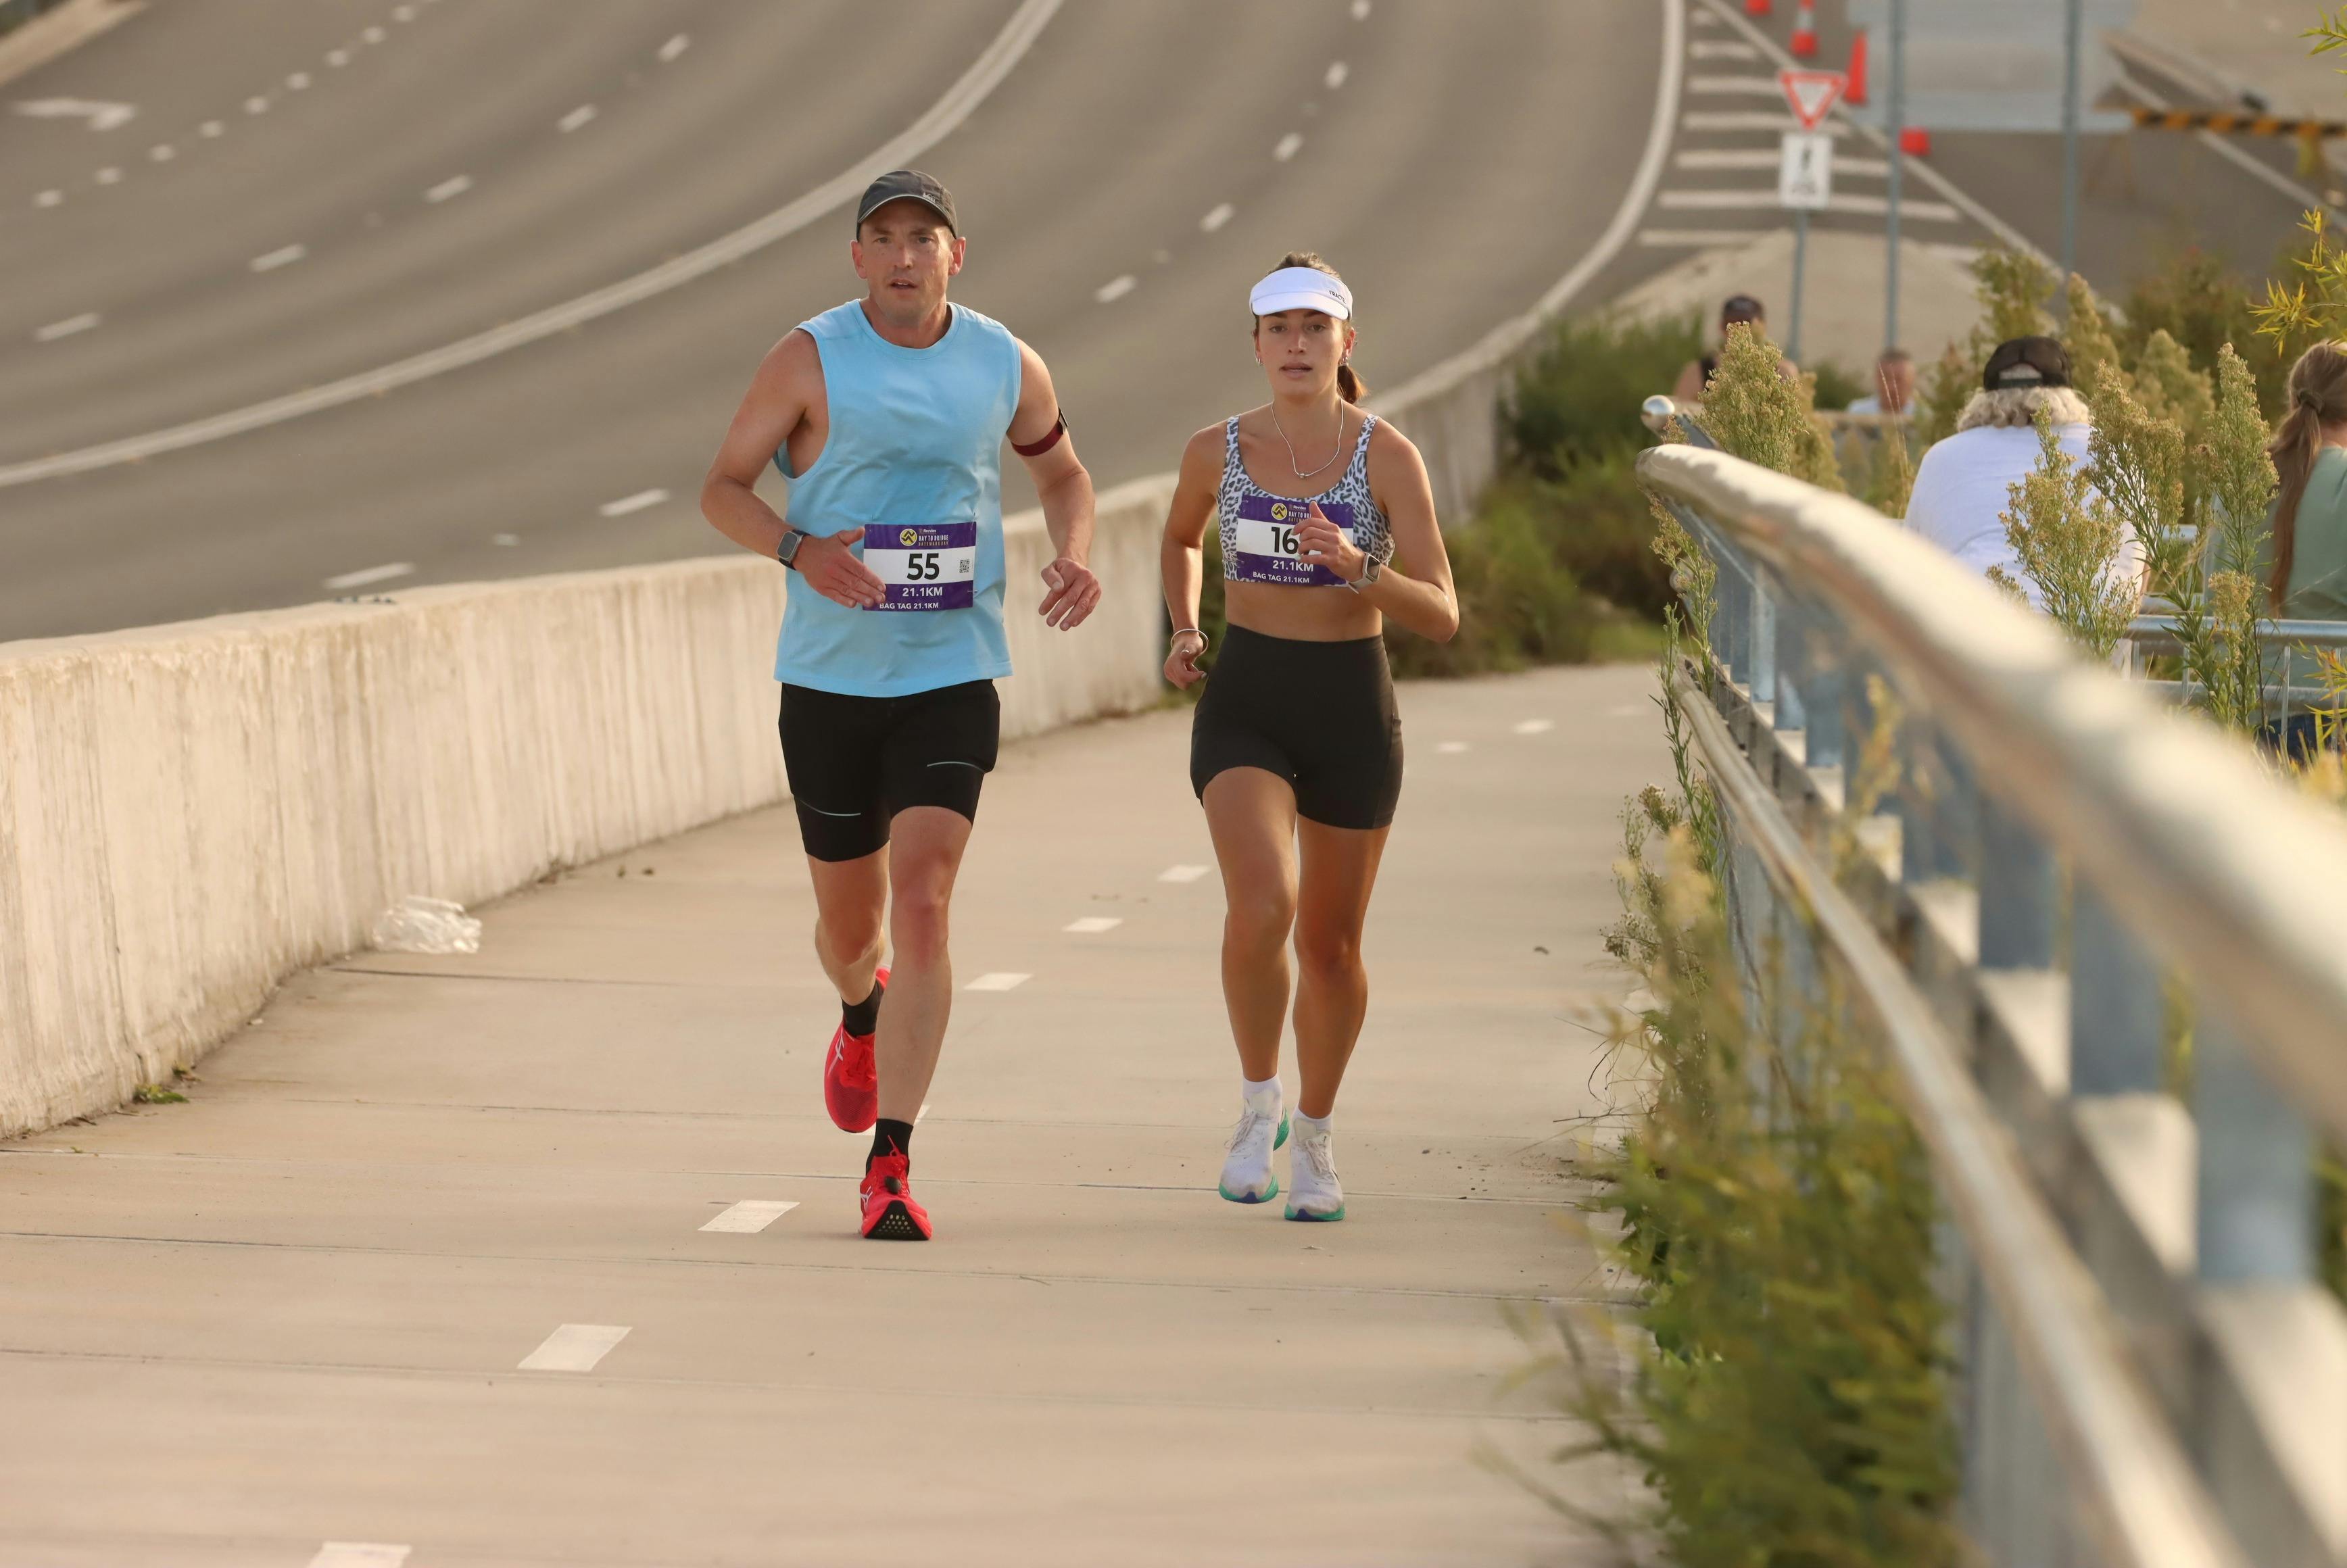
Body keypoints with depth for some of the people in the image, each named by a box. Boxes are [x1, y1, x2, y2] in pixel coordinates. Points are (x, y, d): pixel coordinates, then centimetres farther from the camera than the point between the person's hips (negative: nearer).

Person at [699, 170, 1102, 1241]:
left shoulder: (1007, 367, 2)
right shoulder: (812, 357, -6)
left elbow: (1060, 471, 20)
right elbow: (723, 487, -3)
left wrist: (1076, 554, -1)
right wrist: (799, 551, -23)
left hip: (950, 681, 0)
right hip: (829, 678, 0)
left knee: (921, 906, -16)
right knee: (849, 924, 13)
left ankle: (890, 1166, -14)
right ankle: (862, 1017, 52)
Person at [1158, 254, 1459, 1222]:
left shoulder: (1387, 458, -7)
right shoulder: (1217, 452, 0)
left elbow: (1441, 617, -12)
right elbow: (1181, 537, 24)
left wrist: (1356, 564, -28)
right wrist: (1185, 631, 8)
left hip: (1352, 707, 0)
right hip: (1245, 705, 0)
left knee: (1331, 943, 11)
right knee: (1262, 905, -25)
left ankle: (1315, 1138, 34)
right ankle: (1258, 1103, -2)